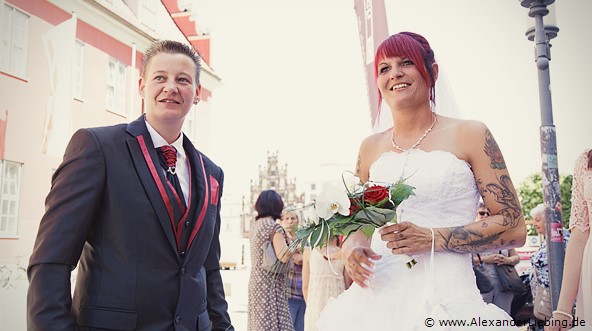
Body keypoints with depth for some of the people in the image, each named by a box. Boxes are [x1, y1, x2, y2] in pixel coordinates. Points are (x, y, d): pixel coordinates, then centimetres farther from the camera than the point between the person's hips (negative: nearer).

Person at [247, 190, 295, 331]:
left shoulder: (256, 224, 10)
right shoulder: (274, 227, -13)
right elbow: (283, 256, -22)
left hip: (256, 280, 8)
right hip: (271, 283, -8)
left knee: (259, 319, 11)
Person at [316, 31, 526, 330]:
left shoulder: (470, 135, -1)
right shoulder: (370, 148, 9)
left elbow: (514, 228, -3)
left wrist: (433, 238, -14)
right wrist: (352, 247, -4)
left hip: (443, 301, -3)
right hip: (376, 298, 4)